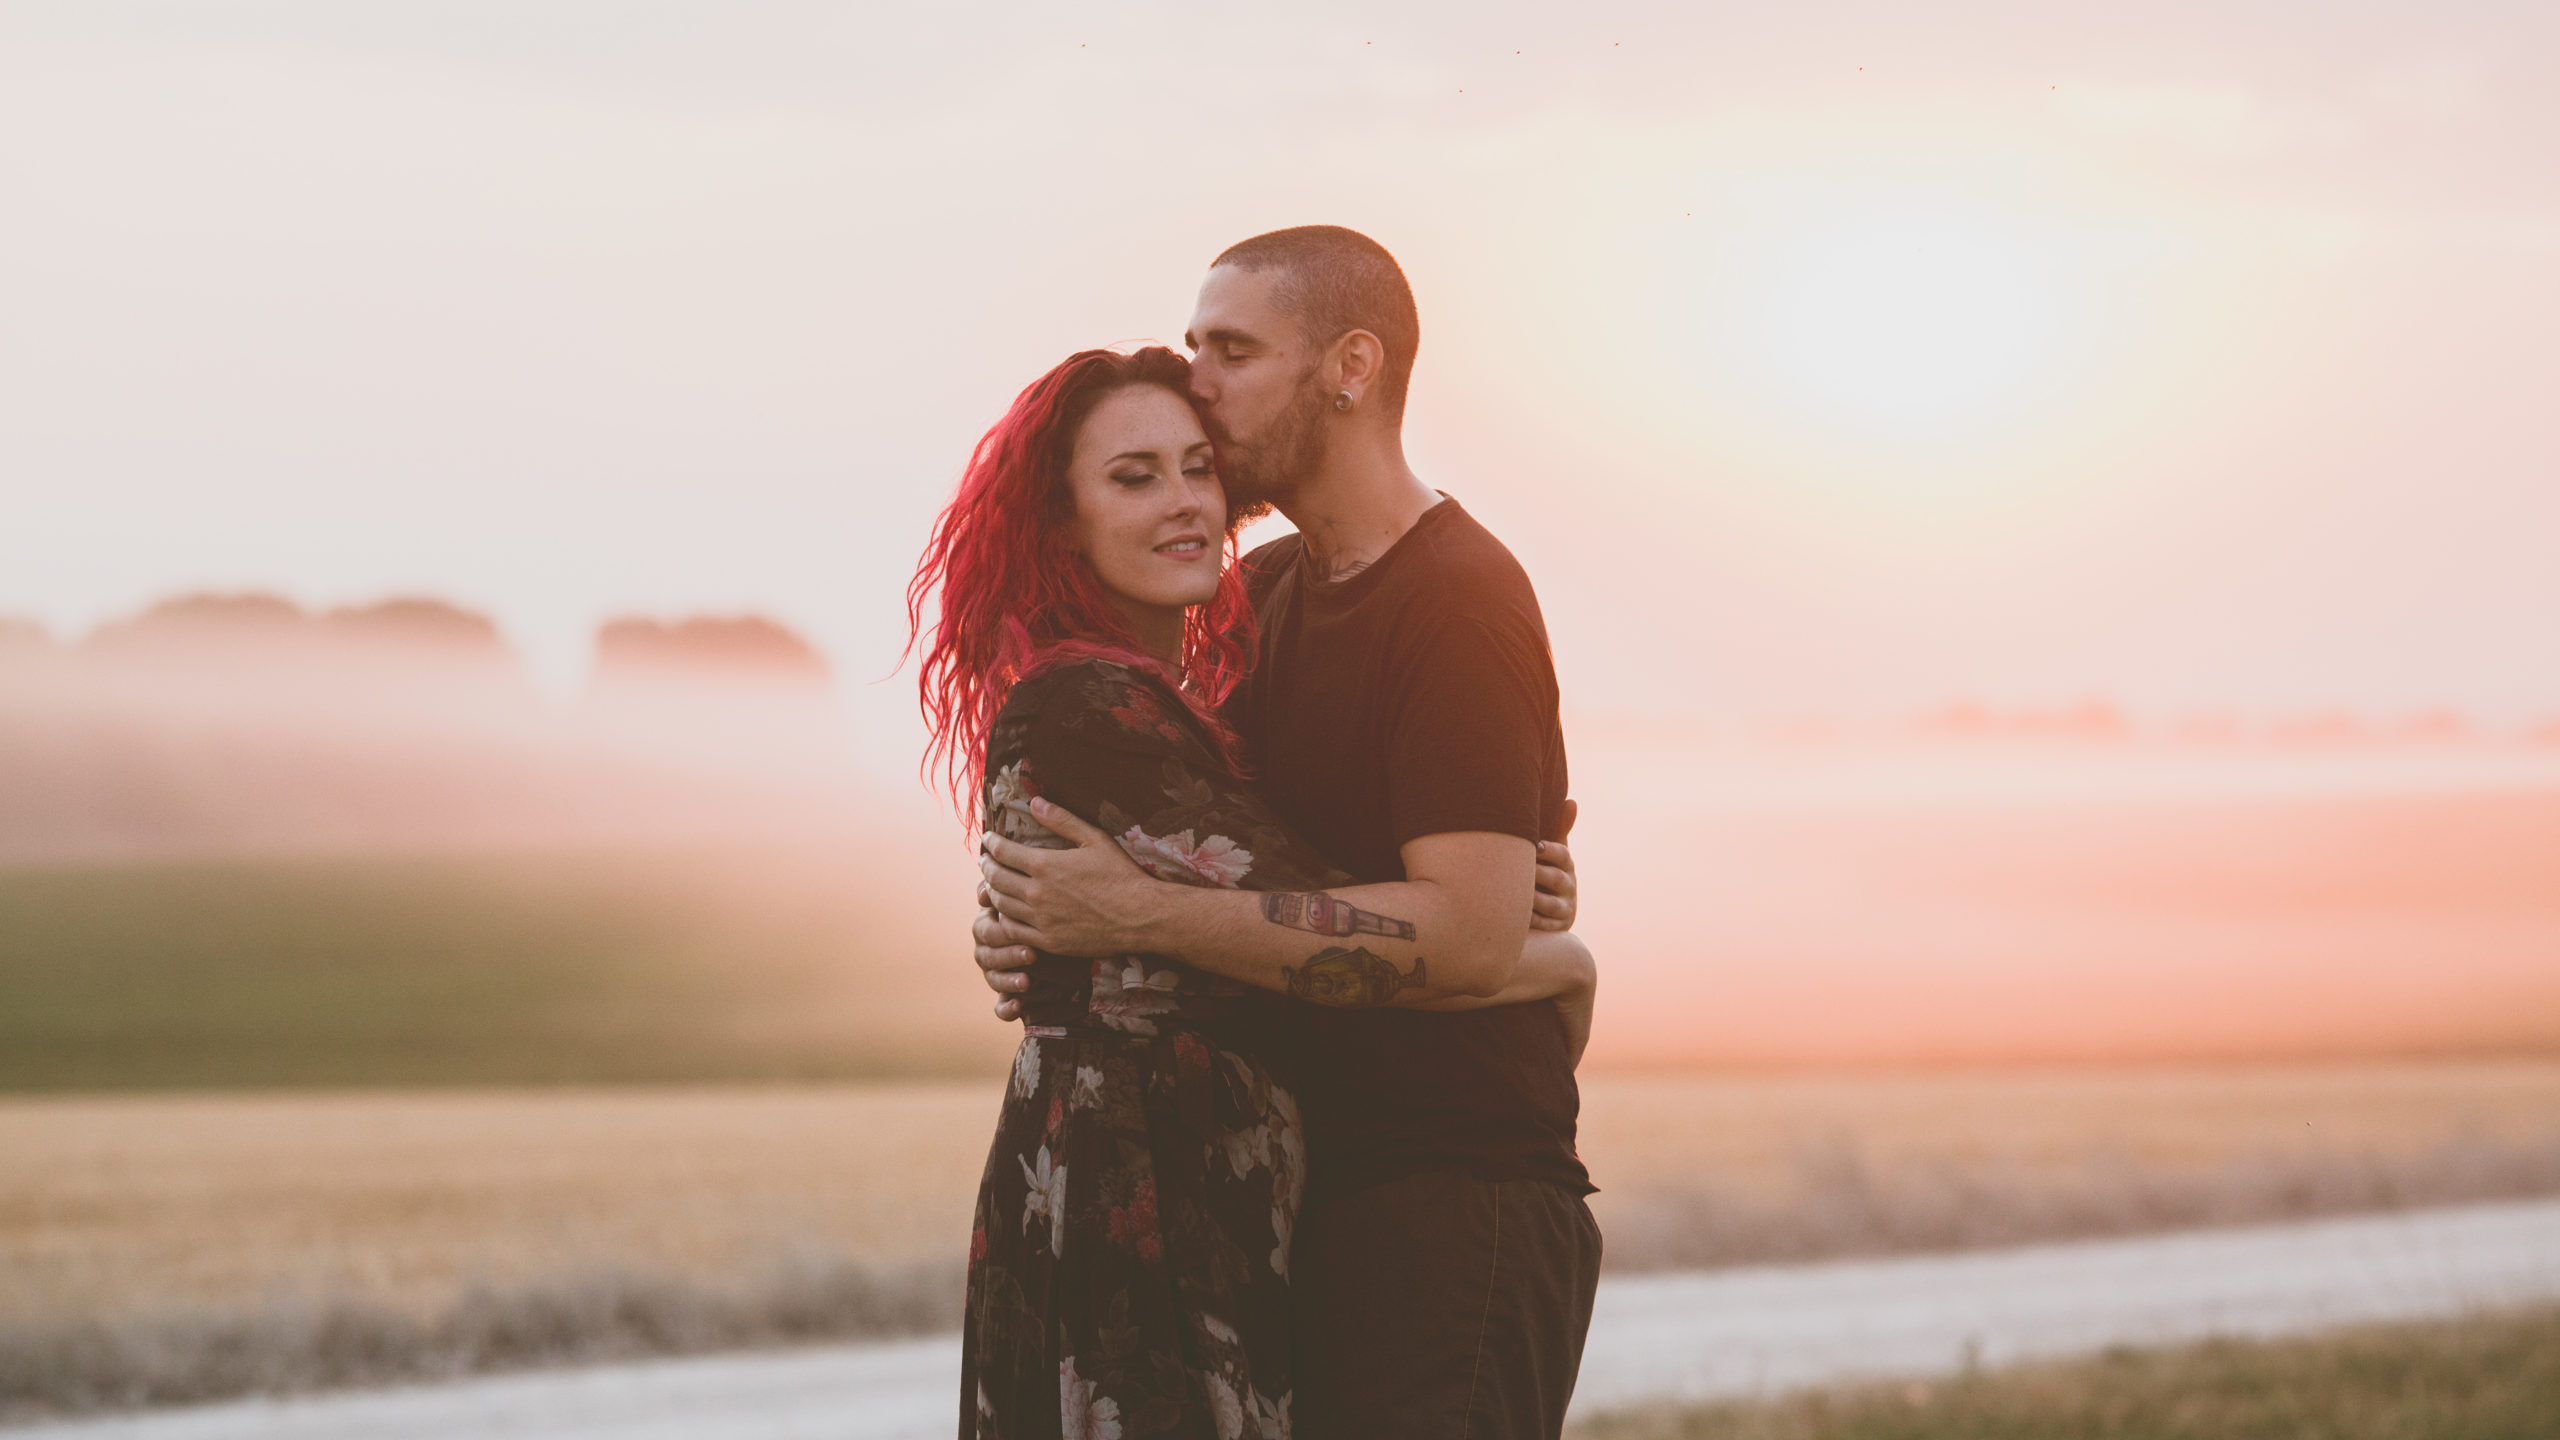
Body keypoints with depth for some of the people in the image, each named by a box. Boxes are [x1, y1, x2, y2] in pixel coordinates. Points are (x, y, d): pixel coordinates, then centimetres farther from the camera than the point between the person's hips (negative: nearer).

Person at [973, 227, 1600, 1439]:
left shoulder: (1458, 601, -14)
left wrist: (1141, 916, -24)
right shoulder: (1260, 596, 15)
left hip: (1456, 1209, -9)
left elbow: (1471, 935, -25)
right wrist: (1039, 916, -2)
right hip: (1312, 1200, 9)